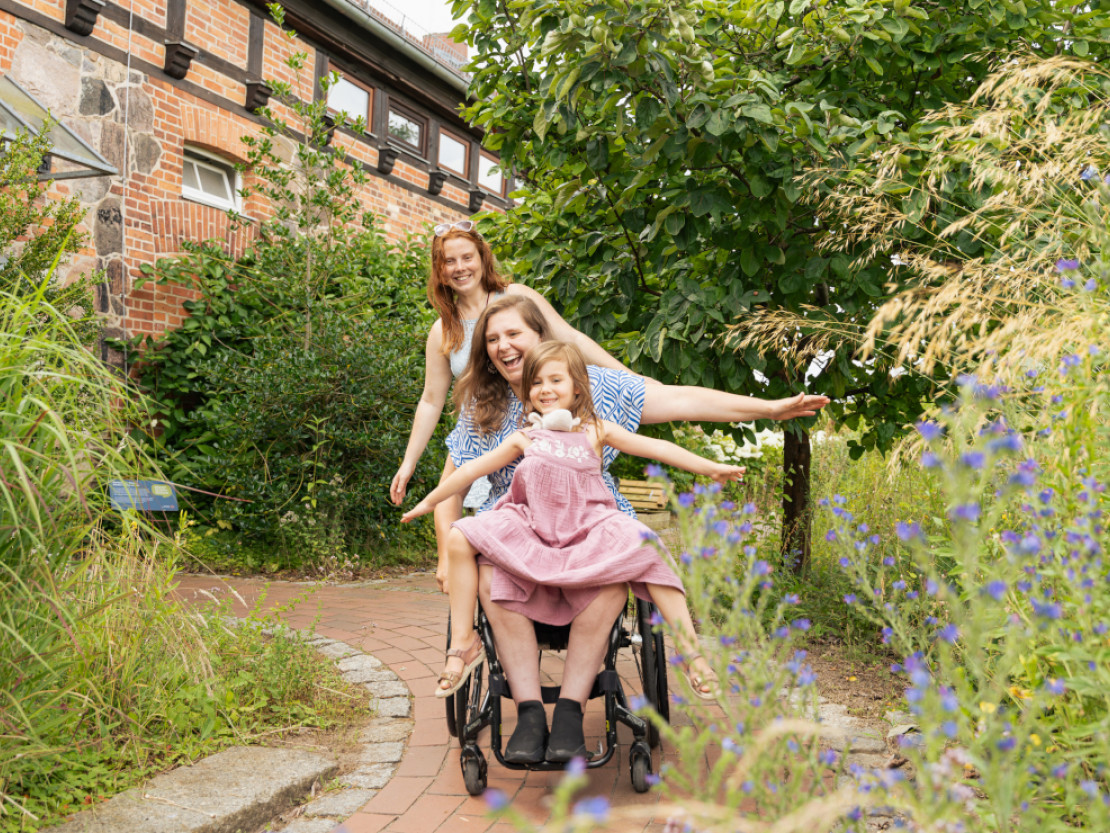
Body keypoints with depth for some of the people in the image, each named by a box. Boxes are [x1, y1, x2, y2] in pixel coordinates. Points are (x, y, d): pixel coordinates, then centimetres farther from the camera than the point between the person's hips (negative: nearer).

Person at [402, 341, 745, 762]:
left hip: (590, 530, -2)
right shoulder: (525, 438, 18)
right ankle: (464, 642, -5)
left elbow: (656, 448, 6)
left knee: (646, 549, -30)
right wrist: (428, 501, 28)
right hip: (533, 534, 2)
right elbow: (473, 469, 24)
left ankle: (689, 649, -21)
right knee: (460, 538, -16)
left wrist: (712, 468, -1)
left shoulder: (595, 431, 11)